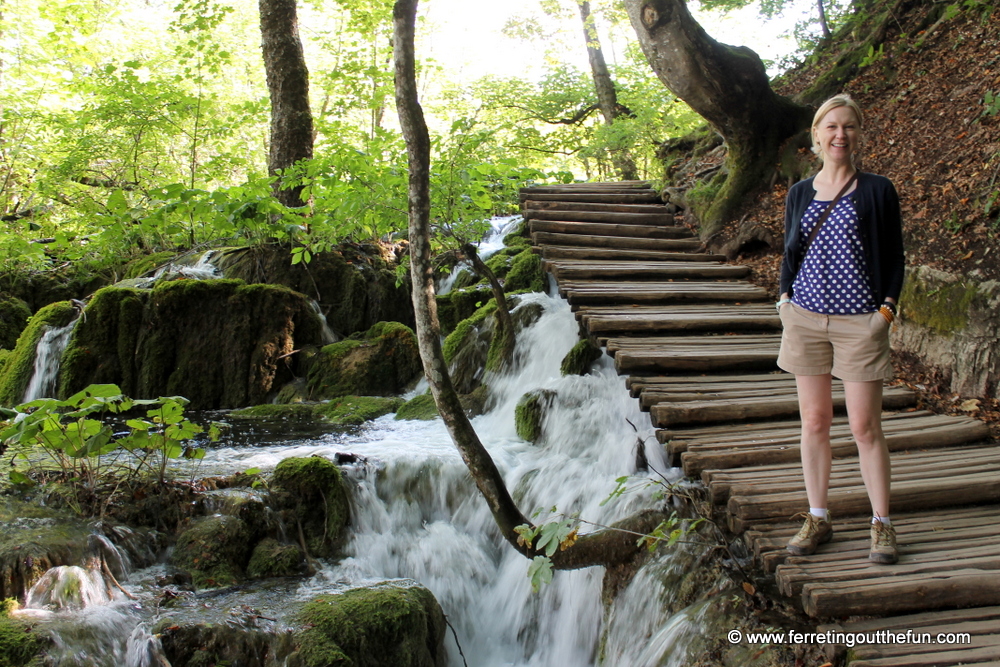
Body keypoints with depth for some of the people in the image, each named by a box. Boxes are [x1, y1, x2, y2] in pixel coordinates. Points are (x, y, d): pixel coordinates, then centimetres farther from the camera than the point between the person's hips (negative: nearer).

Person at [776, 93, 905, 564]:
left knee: (865, 427, -1)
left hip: (860, 322, -3)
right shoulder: (799, 194, 8)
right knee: (813, 422, 7)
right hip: (806, 318, 3)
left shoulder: (877, 191, -1)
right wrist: (785, 297, 1)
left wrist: (886, 309, -8)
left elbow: (894, 258, 2)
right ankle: (817, 518, 18)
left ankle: (882, 523, 12)